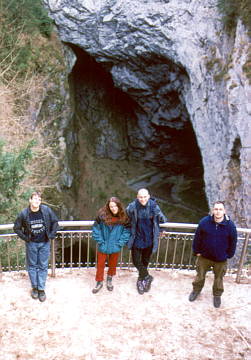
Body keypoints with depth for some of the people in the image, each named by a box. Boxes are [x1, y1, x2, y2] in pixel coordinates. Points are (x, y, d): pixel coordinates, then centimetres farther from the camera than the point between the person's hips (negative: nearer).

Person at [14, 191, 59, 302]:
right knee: (32, 266, 11)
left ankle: (41, 289, 19)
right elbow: (17, 228, 1)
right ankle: (34, 287, 27)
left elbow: (55, 222, 2)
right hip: (31, 244, 0)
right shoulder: (24, 213, -12)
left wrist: (51, 235, -2)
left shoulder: (47, 210, -12)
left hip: (44, 243, 0)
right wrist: (25, 238, -4)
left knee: (43, 266, 7)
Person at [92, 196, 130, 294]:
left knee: (113, 265, 20)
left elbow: (126, 231, -6)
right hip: (103, 247, -1)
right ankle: (99, 282, 34)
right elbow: (96, 229, -10)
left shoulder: (123, 217, -12)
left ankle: (109, 280, 46)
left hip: (115, 248, 1)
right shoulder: (102, 215, -16)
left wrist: (120, 243, -11)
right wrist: (101, 242, -11)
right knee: (100, 265, 13)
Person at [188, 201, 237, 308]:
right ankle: (196, 290, 46)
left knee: (219, 278, 19)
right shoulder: (204, 222, -18)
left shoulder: (230, 225, -18)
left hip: (221, 259, 0)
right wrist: (197, 251, -2)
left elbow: (233, 242, -4)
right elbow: (197, 238, -6)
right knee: (200, 275, 19)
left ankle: (217, 295, 44)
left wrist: (228, 255, -1)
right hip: (204, 256, 0)